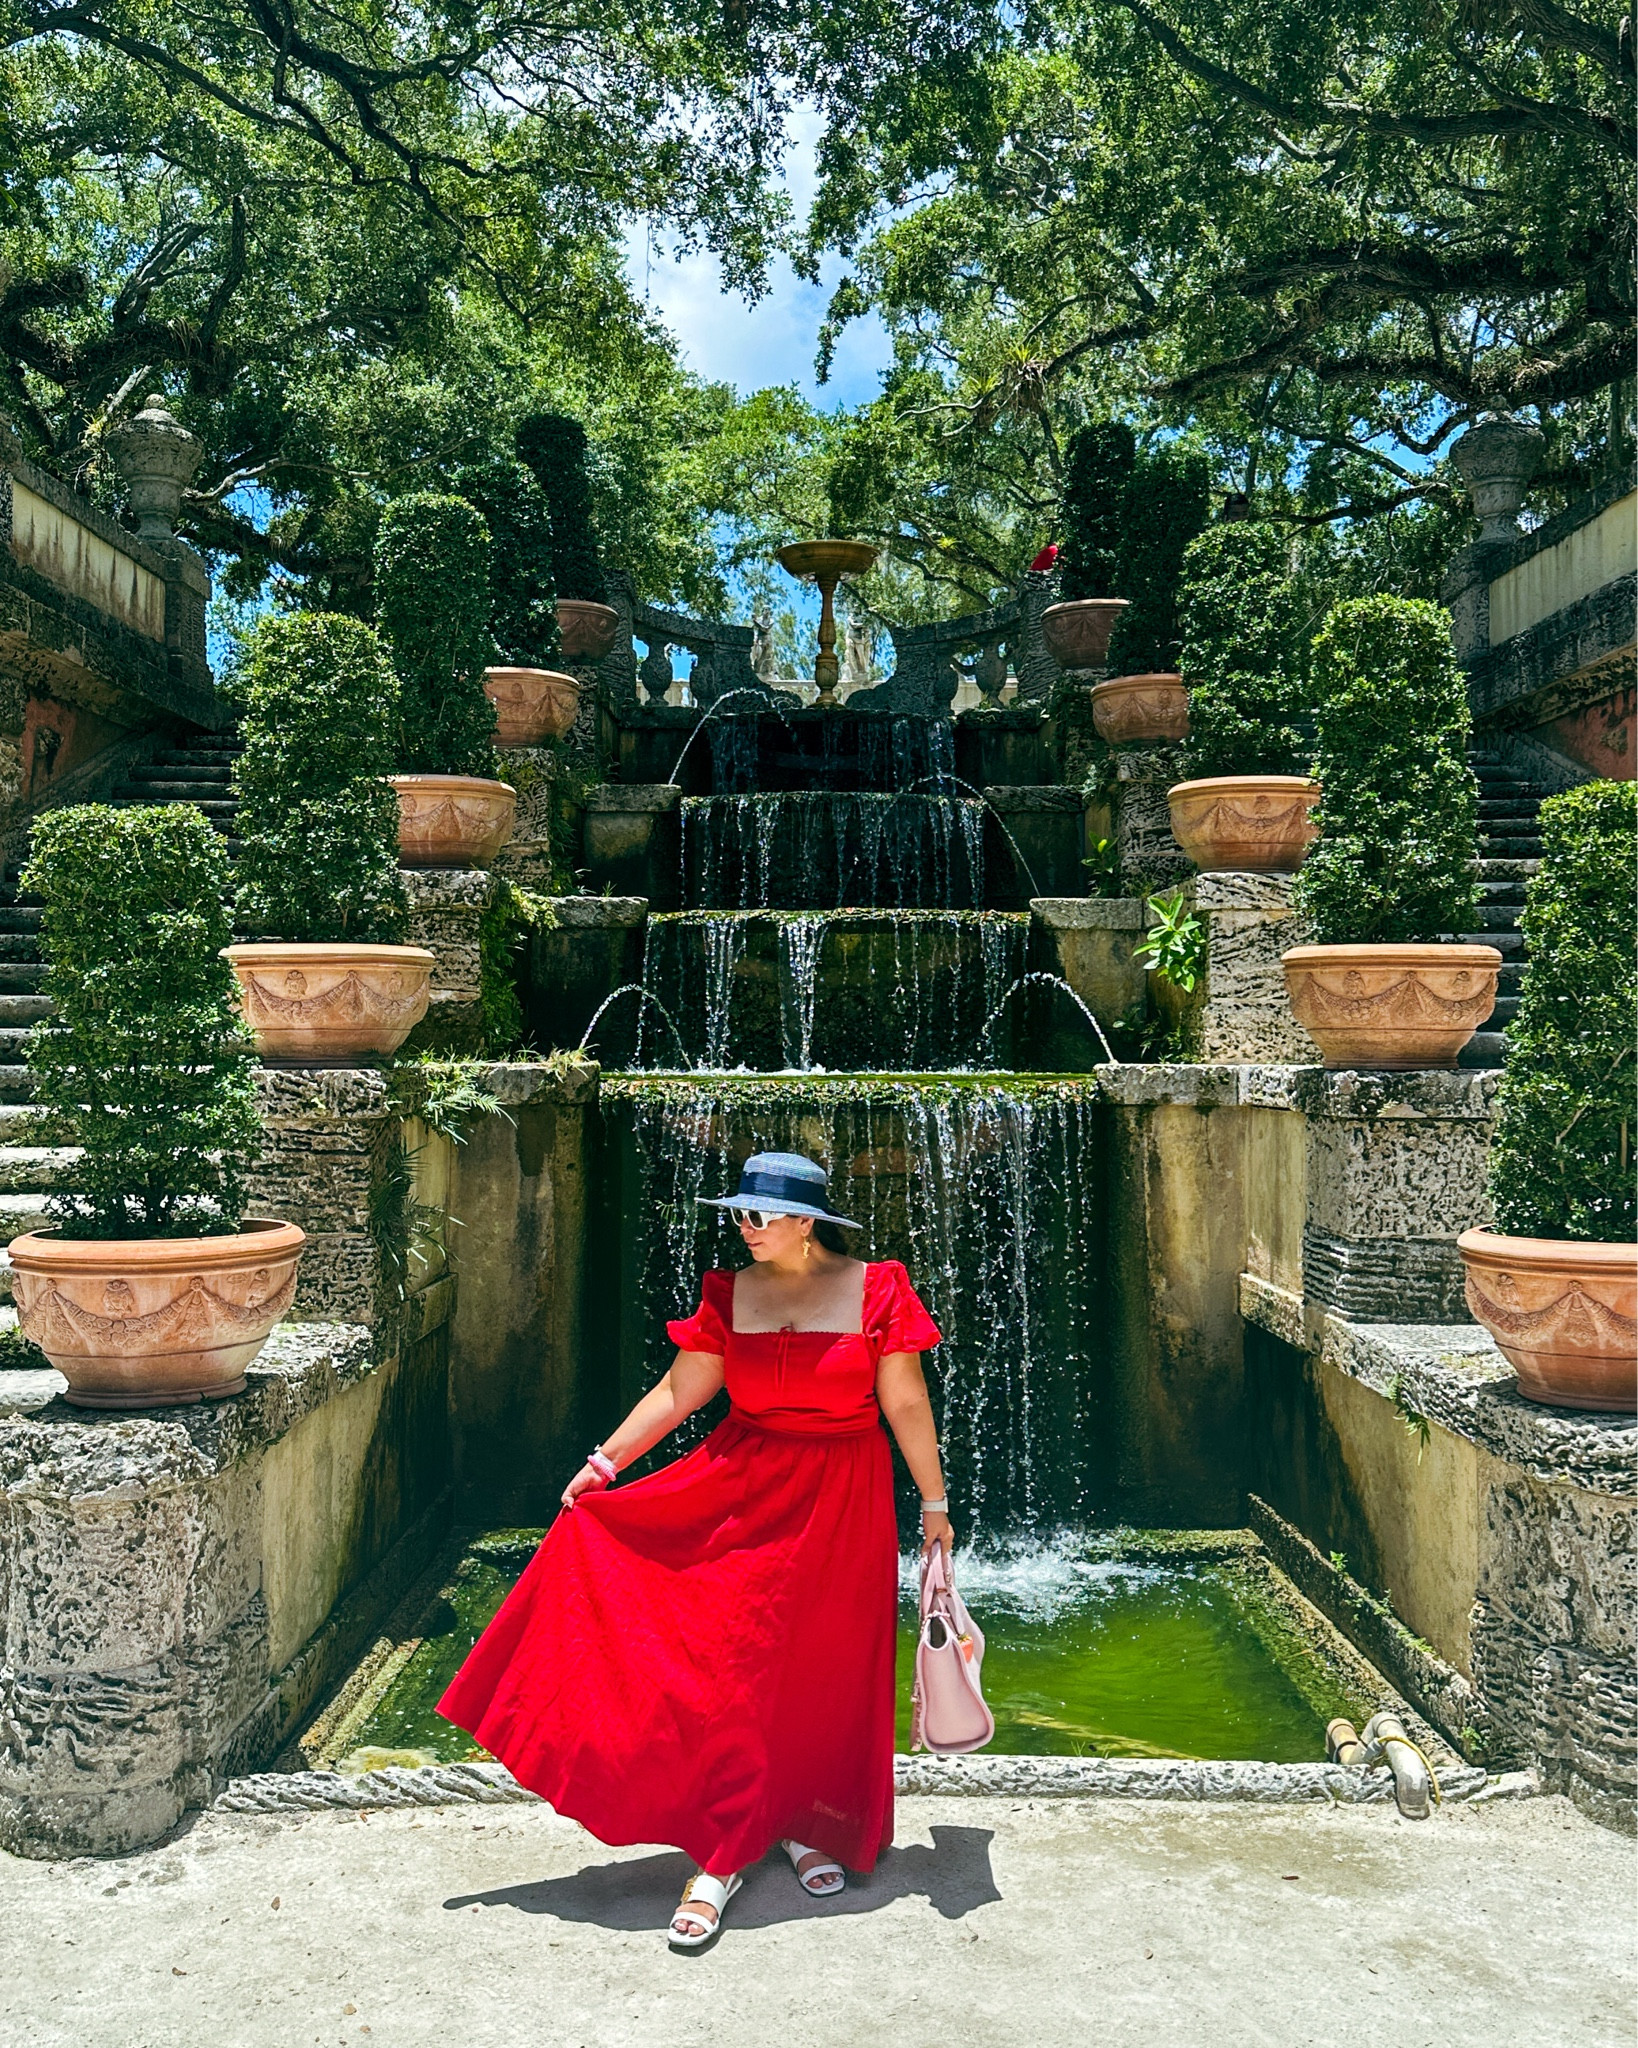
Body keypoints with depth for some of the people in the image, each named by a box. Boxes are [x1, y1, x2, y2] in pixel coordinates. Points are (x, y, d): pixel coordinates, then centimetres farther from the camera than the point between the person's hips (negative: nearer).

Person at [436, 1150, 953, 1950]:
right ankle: (720, 1858, 8)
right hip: (742, 1492, 2)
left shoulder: (875, 1291, -6)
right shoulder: (729, 1295, 3)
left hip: (842, 1502, -1)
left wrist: (934, 1504, 1)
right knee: (730, 1669, -3)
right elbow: (677, 1391, 4)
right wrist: (606, 1460, -2)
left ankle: (813, 1829, 30)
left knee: (829, 1670, 8)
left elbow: (907, 1406, -3)